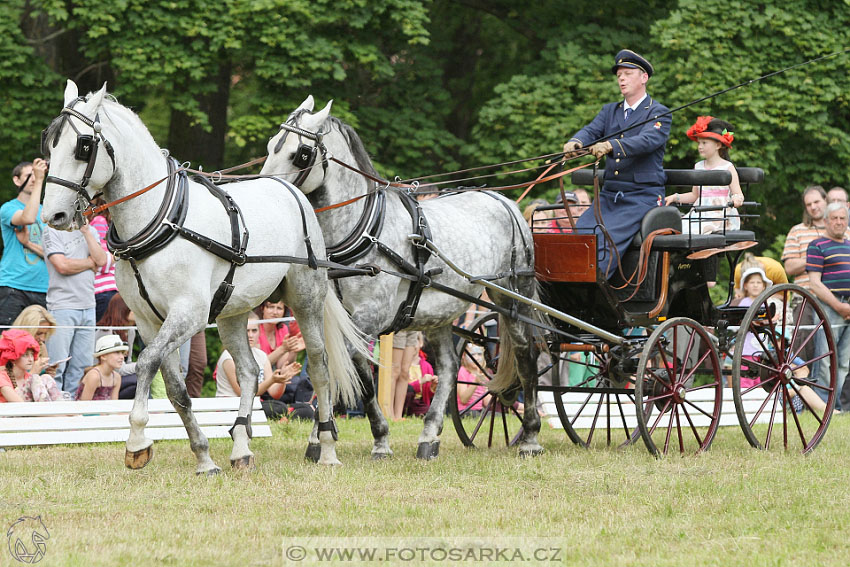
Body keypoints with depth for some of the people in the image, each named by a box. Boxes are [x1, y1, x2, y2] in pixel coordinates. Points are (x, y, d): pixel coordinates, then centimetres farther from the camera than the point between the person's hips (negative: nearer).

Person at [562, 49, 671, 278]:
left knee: (609, 238, -27)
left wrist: (611, 145, -37)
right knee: (581, 231, -17)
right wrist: (576, 142, -25)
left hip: (642, 197, -6)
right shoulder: (610, 111, 19)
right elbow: (591, 131, 2)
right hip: (609, 196, 6)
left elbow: (649, 140, -20)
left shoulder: (658, 113, 0)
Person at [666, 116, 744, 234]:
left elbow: (738, 194, -3)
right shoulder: (698, 167, 17)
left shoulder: (727, 168, 1)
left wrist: (737, 199, -26)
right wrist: (675, 197, 14)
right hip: (700, 215, 6)